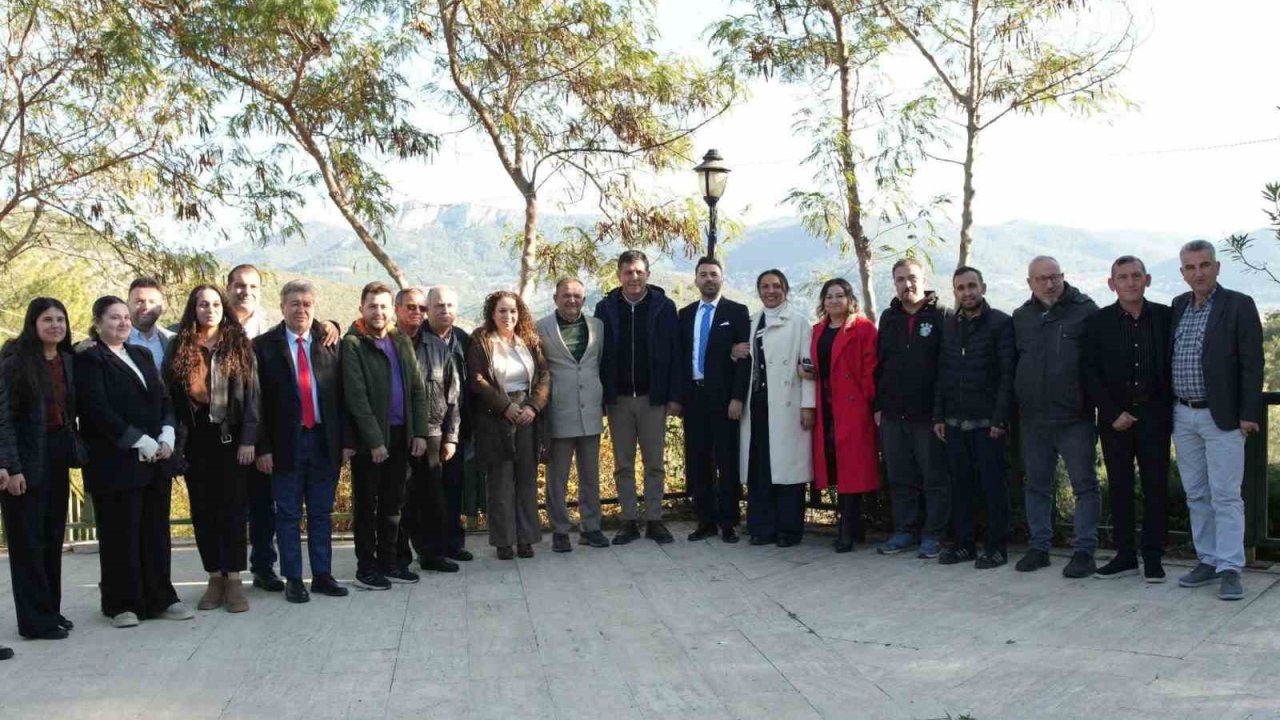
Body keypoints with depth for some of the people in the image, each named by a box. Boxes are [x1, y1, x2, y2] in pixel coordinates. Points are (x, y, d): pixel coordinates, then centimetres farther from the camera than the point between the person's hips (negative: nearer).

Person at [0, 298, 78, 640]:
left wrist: (73, 452, 1)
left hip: (57, 457, 6)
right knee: (28, 541, 2)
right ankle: (36, 620, 8)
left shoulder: (68, 361, 8)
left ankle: (50, 611, 21)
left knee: (53, 538, 11)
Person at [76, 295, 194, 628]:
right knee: (120, 533, 2)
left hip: (155, 460, 6)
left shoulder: (142, 355, 18)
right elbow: (97, 408, -14)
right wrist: (139, 441, -16)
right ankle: (122, 604, 12)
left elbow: (163, 398, 15)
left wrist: (167, 436, -2)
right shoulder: (89, 359, -4)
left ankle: (160, 599, 16)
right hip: (115, 462, -6)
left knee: (155, 531, 9)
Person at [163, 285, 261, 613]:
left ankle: (234, 580, 5)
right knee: (203, 510, 6)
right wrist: (173, 440, -4)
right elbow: (170, 395, 4)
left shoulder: (239, 346, 2)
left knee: (232, 508, -1)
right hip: (195, 441, 2)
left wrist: (248, 439, -10)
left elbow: (252, 395, -2)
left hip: (230, 438, -2)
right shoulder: (180, 348, 6)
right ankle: (214, 577, 15)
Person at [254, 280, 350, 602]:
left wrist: (346, 440, 0)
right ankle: (293, 579, 16)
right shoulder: (264, 345, -2)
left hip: (325, 440, 2)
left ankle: (322, 575, 20)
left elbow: (340, 395, 4)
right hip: (286, 442, -2)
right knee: (288, 515, 7)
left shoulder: (329, 343, 4)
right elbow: (258, 400, -4)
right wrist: (263, 446, -8)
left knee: (321, 513, 11)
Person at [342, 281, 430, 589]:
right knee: (366, 505, 4)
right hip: (369, 439, -5)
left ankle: (388, 561, 22)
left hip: (401, 435, 6)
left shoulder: (401, 341, 10)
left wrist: (420, 432, 1)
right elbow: (356, 397, -14)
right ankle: (366, 567, 13)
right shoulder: (353, 344, -8)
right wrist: (374, 440, -18)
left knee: (392, 503, 12)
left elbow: (417, 390, 10)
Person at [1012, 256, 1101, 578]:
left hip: (1074, 418, -4)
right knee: (1037, 485, 12)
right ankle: (1039, 547, 22)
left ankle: (1084, 551, 8)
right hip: (1033, 419, 5)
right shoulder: (1021, 317, 9)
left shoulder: (1085, 310, -4)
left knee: (1085, 485, 1)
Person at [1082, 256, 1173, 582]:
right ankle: (1125, 555, 13)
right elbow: (1090, 373, -1)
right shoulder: (1099, 322, 1)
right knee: (1119, 486, 5)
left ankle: (1153, 557, 9)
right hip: (1115, 417, 0)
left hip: (1154, 415, 0)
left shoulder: (1165, 317, 3)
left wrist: (1170, 408, -3)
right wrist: (1113, 413, -8)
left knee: (1156, 485, 2)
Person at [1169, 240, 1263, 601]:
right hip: (1183, 416, 6)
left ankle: (1230, 568, 1)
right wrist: (1167, 410, 11)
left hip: (1222, 418, -5)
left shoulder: (1239, 306, -6)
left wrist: (1249, 415, -13)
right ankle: (1208, 560, 20)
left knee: (1225, 496, -4)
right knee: (1197, 495, 11)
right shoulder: (1177, 307, 10)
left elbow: (1252, 364, -8)